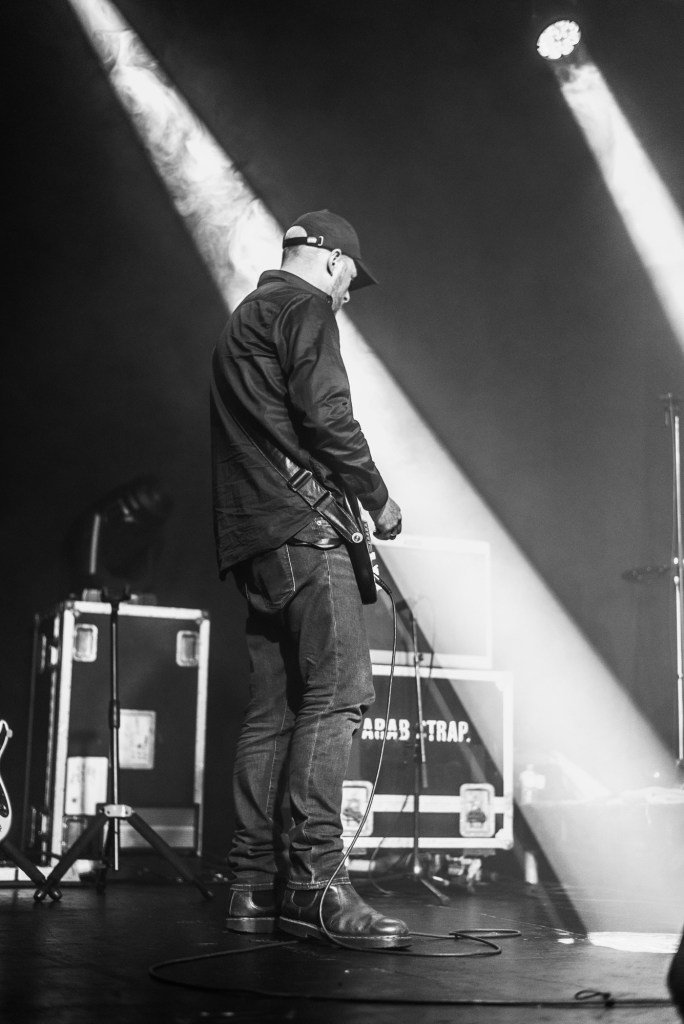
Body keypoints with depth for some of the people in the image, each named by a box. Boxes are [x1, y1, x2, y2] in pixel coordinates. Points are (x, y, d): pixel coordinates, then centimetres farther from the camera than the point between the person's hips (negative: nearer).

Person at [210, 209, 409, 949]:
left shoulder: (242, 319, 30)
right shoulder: (305, 306, 1)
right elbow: (323, 411, -12)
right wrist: (377, 499, -3)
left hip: (250, 538, 10)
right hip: (302, 525, -10)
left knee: (273, 706, 7)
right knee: (337, 690, -15)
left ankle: (254, 885, 5)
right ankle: (313, 880, -21)